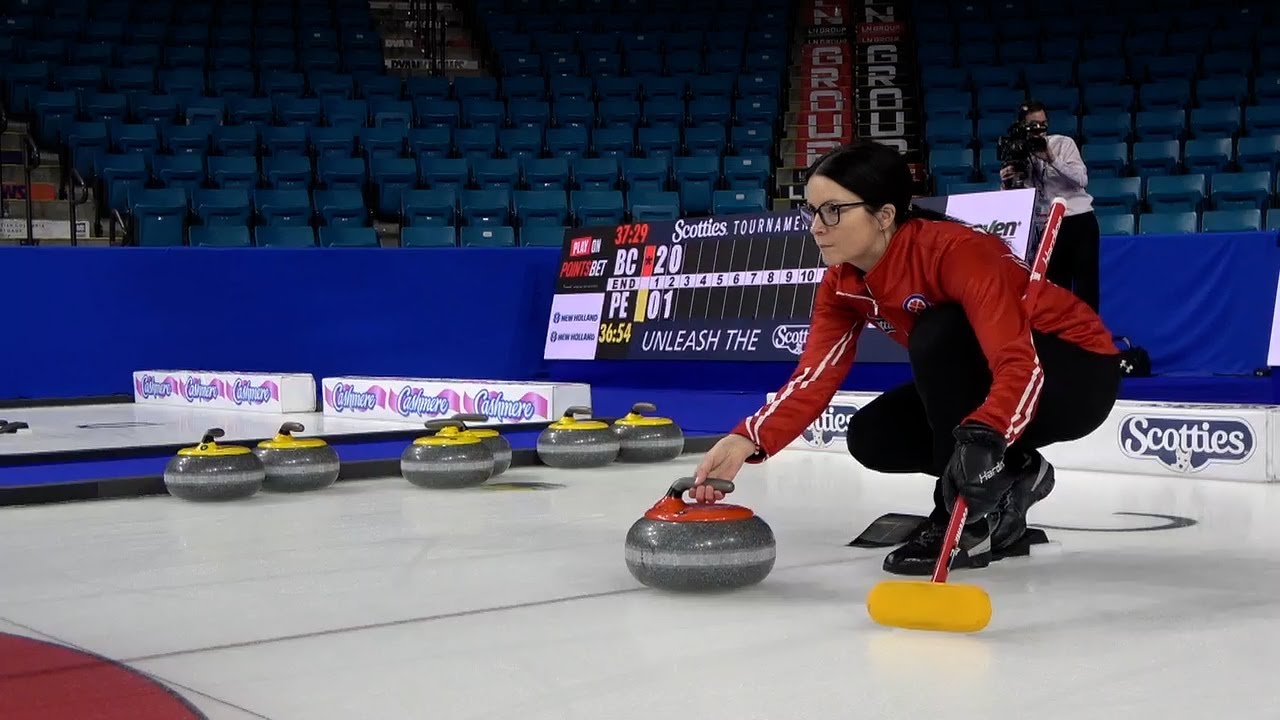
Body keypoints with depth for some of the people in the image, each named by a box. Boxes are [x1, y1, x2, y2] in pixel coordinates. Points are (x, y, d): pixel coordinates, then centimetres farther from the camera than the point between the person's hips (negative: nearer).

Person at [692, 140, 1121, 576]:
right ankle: (1013, 474, 7)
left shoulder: (954, 250, -31)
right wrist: (747, 441, -32)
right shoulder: (843, 283, -8)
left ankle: (970, 519, -19)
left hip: (1080, 375, -7)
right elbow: (815, 376, -16)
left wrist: (985, 435, -57)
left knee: (936, 333, -31)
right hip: (986, 378, 7)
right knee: (873, 438, -10)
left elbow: (1020, 365, -39)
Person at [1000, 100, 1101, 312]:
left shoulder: (1063, 143, -2)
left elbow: (1082, 179, -14)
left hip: (1080, 221, -2)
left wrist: (1051, 159, -22)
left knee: (1085, 286, -4)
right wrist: (1009, 181, -16)